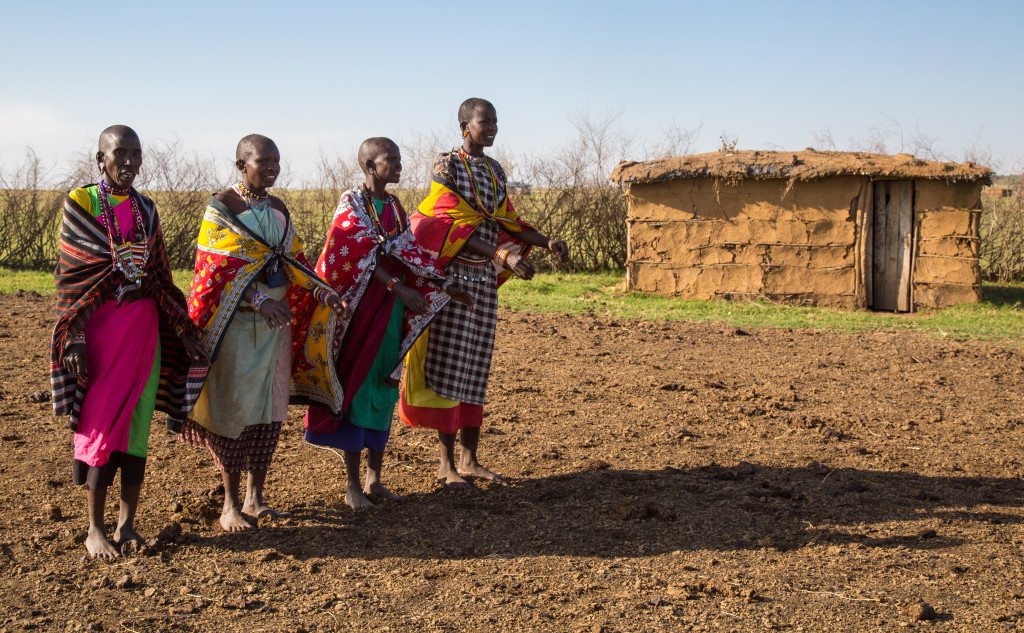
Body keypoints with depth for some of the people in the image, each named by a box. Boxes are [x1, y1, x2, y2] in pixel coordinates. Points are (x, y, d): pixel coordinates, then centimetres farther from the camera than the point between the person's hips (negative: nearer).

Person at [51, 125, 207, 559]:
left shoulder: (146, 210, 10)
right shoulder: (80, 203, -3)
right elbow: (70, 275, -6)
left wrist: (184, 333, 11)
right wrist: (74, 337, -14)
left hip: (144, 325, 4)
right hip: (100, 325, -4)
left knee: (138, 423, 5)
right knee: (101, 423, -2)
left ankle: (127, 523, 14)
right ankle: (95, 530, 8)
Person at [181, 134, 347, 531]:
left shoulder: (278, 208, 10)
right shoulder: (221, 207, -8)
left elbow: (293, 259, 11)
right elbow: (217, 268, -15)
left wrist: (324, 293, -4)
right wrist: (259, 300, -27)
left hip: (275, 319, 6)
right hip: (235, 321, -6)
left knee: (270, 407, 7)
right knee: (235, 406, -2)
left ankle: (255, 497, 18)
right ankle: (230, 505, 8)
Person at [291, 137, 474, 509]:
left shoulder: (395, 208, 11)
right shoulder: (352, 203, -9)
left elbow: (408, 254, 10)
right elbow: (364, 256, -18)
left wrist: (445, 287, 1)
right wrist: (399, 287, -27)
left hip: (391, 311, 7)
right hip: (360, 308, -6)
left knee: (384, 389, 9)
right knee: (356, 389, -1)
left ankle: (374, 478, 18)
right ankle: (352, 484, 6)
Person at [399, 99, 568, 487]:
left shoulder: (495, 170, 15)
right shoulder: (447, 165, -7)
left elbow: (507, 221, 14)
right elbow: (454, 224, -17)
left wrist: (546, 242, -3)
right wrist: (503, 254, -27)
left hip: (485, 279, 7)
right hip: (453, 275, -7)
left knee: (476, 368, 8)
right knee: (448, 365, -5)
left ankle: (469, 459, 14)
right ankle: (446, 462, 1)